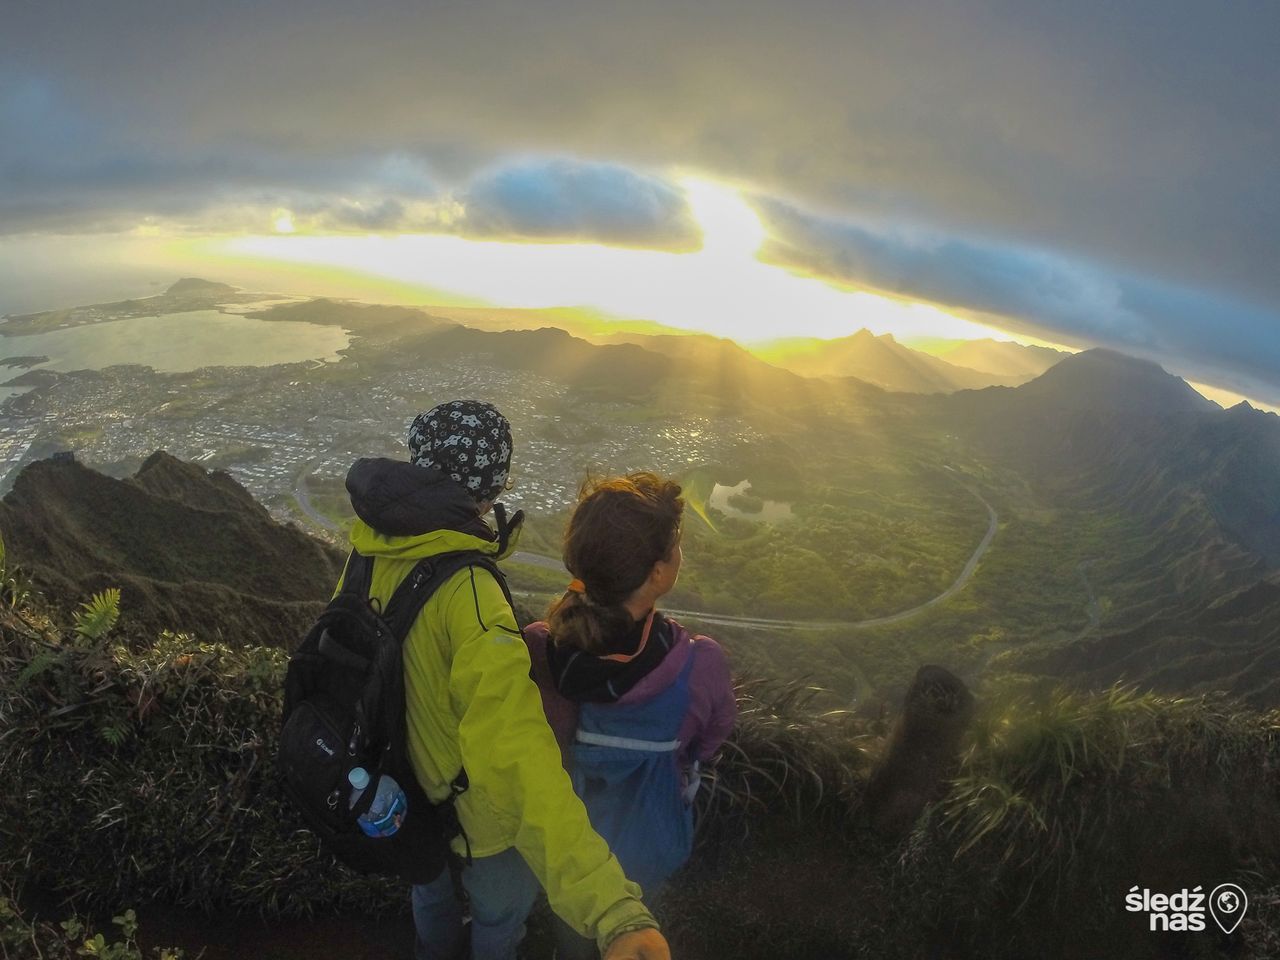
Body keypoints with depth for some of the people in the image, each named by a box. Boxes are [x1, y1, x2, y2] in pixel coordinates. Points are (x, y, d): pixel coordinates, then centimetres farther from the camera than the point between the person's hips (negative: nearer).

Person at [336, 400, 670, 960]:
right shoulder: (467, 593, -41)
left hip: (398, 790, 7)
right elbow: (517, 753, -51)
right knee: (501, 912, 28)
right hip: (474, 820, -6)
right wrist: (611, 908, -56)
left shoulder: (371, 543, -19)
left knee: (432, 889, 37)